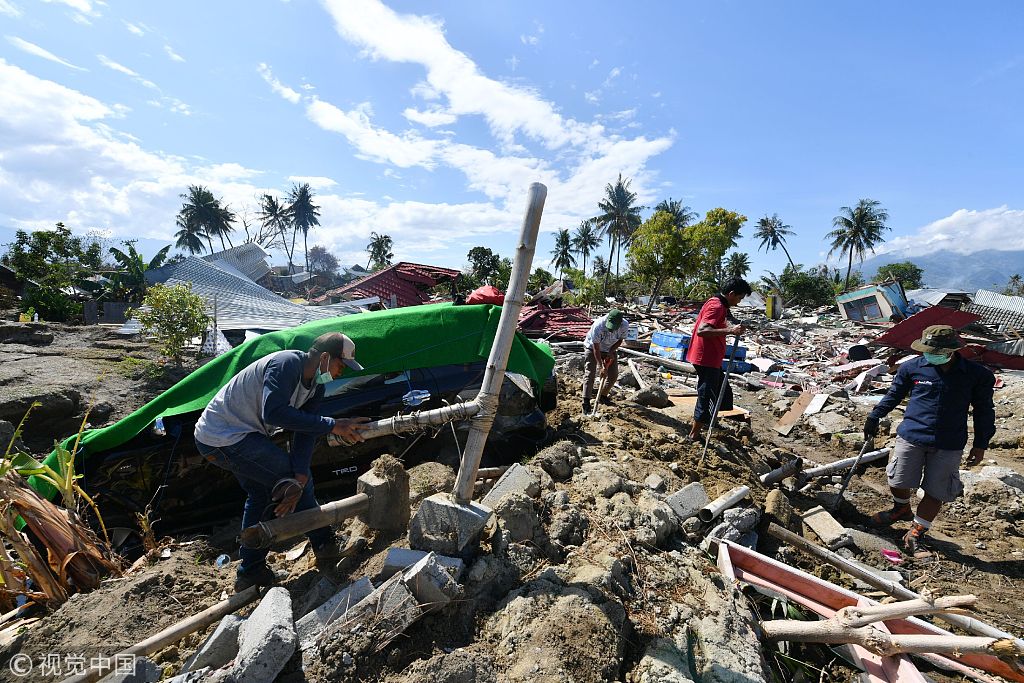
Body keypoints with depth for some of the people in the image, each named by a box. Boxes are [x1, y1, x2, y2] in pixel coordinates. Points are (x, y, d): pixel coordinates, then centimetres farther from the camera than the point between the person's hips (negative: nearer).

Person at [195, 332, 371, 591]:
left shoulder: (315, 387, 0)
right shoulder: (287, 363, -27)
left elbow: (304, 434, -7)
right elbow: (273, 413, -39)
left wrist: (299, 481, -18)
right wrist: (333, 426, -38)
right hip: (223, 438, -10)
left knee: (261, 494, 21)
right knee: (296, 478, -6)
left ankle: (250, 573, 35)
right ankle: (324, 547, 10)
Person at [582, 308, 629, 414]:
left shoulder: (625, 325, -25)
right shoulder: (598, 326, -37)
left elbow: (620, 340, -5)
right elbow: (596, 349, -30)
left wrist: (611, 351, -21)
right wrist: (602, 366, -32)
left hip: (610, 350, 5)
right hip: (592, 347, -4)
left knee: (613, 375, 4)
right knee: (590, 373, -14)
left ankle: (603, 396, 24)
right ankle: (586, 403, -14)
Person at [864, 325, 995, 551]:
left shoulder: (977, 375, -2)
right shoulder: (912, 368, -3)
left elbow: (983, 411, 8)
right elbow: (894, 395, 11)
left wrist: (980, 444, 8)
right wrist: (874, 417, 11)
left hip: (949, 446, 0)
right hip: (910, 437, 0)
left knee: (935, 492, 6)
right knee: (898, 482, 6)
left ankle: (918, 530, 25)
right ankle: (901, 509, 37)